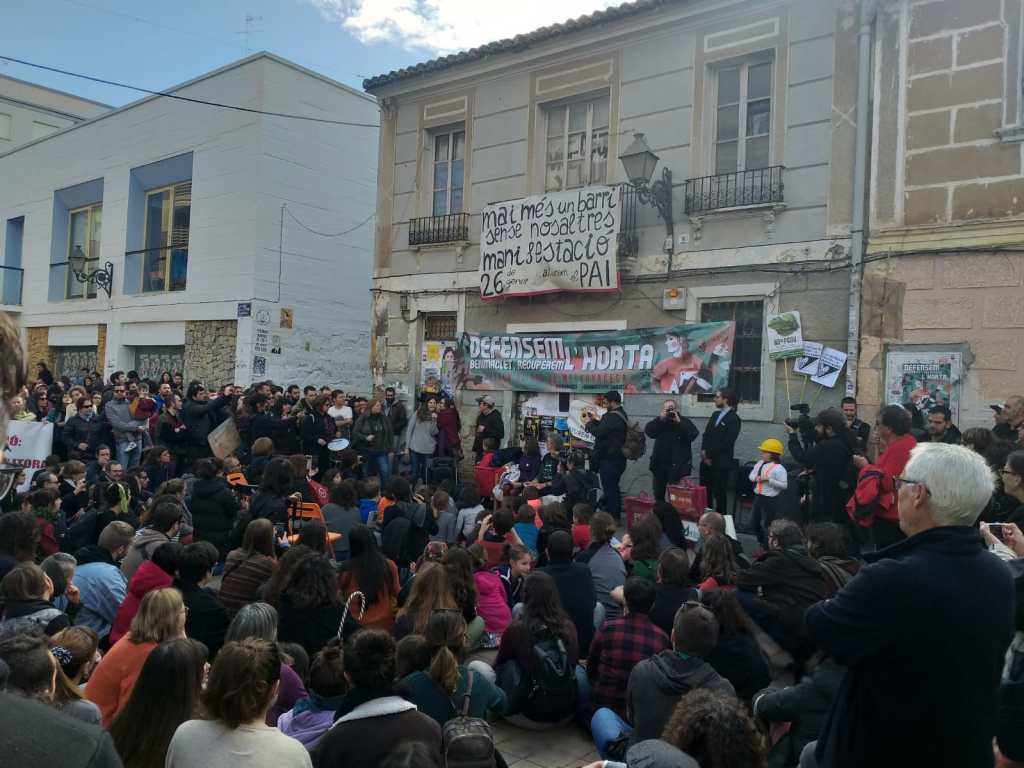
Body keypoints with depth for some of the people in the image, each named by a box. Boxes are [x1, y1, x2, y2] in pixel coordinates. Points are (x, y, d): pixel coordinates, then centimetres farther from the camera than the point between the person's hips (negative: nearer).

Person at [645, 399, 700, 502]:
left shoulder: (684, 421, 0)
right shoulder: (659, 422, 9)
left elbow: (693, 435, -17)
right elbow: (648, 431, -9)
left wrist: (679, 422, -21)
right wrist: (660, 419, -18)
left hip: (678, 465, -4)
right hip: (659, 464, 4)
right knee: (658, 494, 13)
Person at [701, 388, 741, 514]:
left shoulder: (734, 419, -9)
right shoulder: (715, 415, 16)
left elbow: (727, 442, -15)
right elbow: (706, 435, 15)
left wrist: (711, 456, -12)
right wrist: (704, 451, -2)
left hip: (720, 463, -7)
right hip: (706, 461, 7)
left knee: (719, 494, 1)